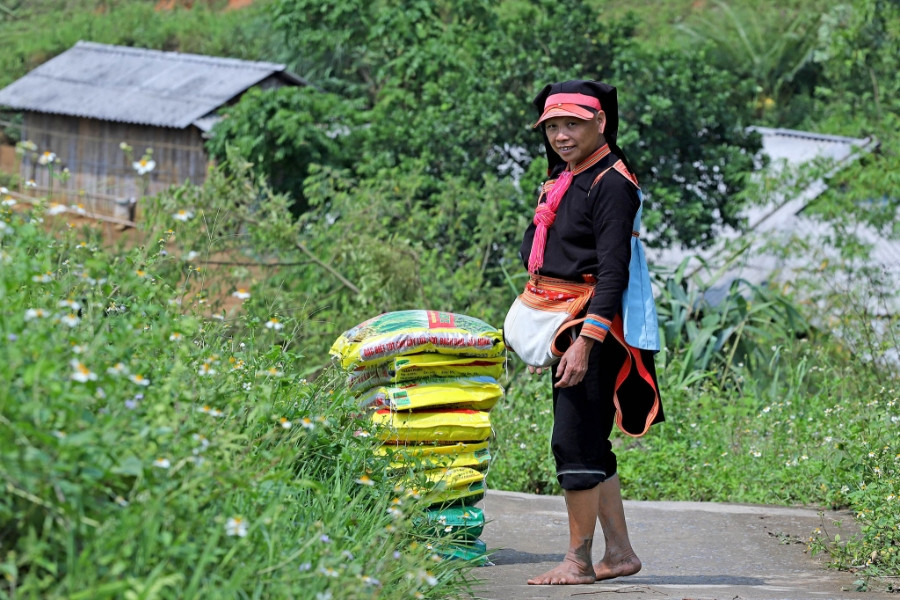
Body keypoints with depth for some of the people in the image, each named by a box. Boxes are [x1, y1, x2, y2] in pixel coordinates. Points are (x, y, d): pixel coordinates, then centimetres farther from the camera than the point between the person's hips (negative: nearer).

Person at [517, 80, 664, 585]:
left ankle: (578, 560, -5)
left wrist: (586, 340, -26)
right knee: (591, 445, 12)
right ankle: (620, 552, 18)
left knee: (574, 443, -10)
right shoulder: (562, 180, 16)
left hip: (594, 325, -10)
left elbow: (613, 272, -19)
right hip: (561, 324, 10)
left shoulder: (612, 183, -12)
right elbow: (537, 254, 23)